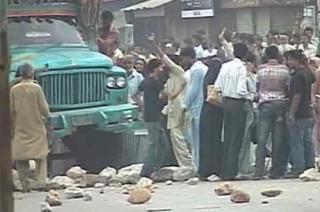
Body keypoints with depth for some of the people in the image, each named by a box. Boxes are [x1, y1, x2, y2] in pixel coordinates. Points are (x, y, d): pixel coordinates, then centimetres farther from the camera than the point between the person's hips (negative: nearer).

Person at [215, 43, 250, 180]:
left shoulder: (225, 66, 6)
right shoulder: (241, 67, -13)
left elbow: (217, 87, 5)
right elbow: (241, 90, -20)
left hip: (226, 102, 7)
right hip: (238, 103, -6)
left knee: (227, 137, 13)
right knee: (236, 139, -2)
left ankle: (225, 171, 15)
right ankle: (231, 172, -3)